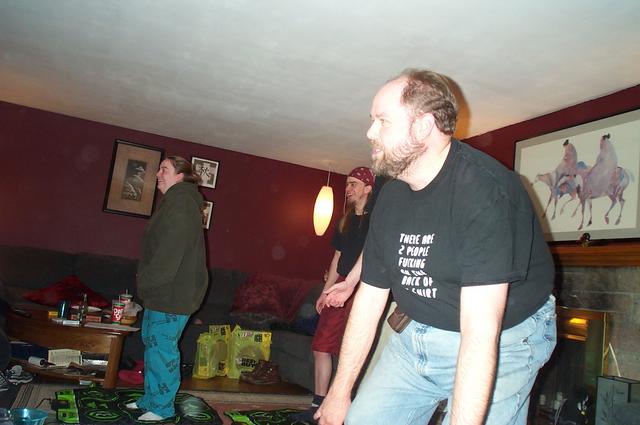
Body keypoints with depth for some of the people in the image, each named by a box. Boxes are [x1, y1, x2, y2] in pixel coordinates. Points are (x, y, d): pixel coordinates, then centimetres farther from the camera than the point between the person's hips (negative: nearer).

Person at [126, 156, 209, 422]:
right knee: (151, 341, 18)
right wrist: (147, 283, 16)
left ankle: (162, 407, 12)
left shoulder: (181, 204, -17)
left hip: (173, 291, -11)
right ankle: (151, 398, 31)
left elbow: (170, 252, -24)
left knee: (162, 346, -2)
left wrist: (148, 282, -17)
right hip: (163, 289, 11)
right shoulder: (176, 202, 17)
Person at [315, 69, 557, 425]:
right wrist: (340, 392, 7)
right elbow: (370, 296, 4)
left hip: (501, 343, -5)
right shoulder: (391, 197, -2)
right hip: (415, 335, 6)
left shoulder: (484, 190, -26)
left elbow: (481, 331, -32)